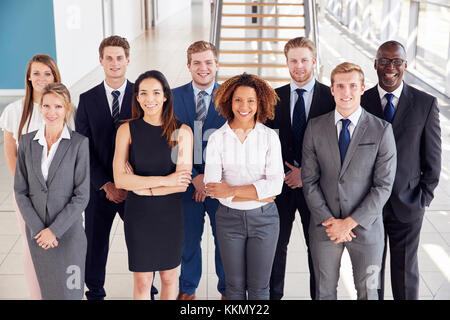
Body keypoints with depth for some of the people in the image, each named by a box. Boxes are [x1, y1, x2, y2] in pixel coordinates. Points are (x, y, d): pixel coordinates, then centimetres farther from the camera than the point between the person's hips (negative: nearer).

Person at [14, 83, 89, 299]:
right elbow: (20, 190, 2)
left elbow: (82, 195, -9)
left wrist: (54, 230, -14)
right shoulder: (27, 142, 2)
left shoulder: (79, 143, -7)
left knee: (69, 291, 1)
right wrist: (38, 229, -8)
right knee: (48, 290, 12)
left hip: (68, 231, -3)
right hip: (36, 232, 3)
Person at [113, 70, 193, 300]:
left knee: (169, 278, 15)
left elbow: (183, 183, -12)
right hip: (138, 214, 0)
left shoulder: (182, 131, -6)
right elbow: (119, 179, -13)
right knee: (142, 283, 7)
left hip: (170, 214, 1)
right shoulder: (127, 130, -5)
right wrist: (164, 180, -17)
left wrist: (141, 186, -13)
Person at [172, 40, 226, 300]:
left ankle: (227, 289, 32)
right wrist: (194, 176, -10)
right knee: (188, 237, 14)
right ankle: (188, 289, 34)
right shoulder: (174, 96, 0)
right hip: (187, 181, 1)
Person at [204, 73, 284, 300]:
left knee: (259, 287, 8)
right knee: (235, 285, 12)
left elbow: (276, 184, -12)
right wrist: (258, 195, -13)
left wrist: (232, 190, -16)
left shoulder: (269, 137, -3)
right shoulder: (217, 138, -4)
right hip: (229, 219, 1)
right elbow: (212, 187, -12)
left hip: (264, 218, 0)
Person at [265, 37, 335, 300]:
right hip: (282, 182, 2)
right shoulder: (275, 97, 3)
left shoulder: (331, 97, -5)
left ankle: (318, 294, 27)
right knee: (277, 244, 10)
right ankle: (273, 294, 27)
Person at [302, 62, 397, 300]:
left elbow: (383, 185, -9)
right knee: (324, 291, 15)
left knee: (367, 291, 13)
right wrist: (329, 221, -10)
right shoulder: (315, 127, -2)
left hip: (366, 226, -1)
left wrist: (350, 223, -14)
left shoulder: (381, 130, -7)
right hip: (324, 227, 1)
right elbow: (309, 180, -2)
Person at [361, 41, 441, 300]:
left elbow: (433, 158, 0)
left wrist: (424, 198, -5)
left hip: (407, 204, -1)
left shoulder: (426, 104, -3)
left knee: (406, 271, 10)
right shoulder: (360, 102, -1)